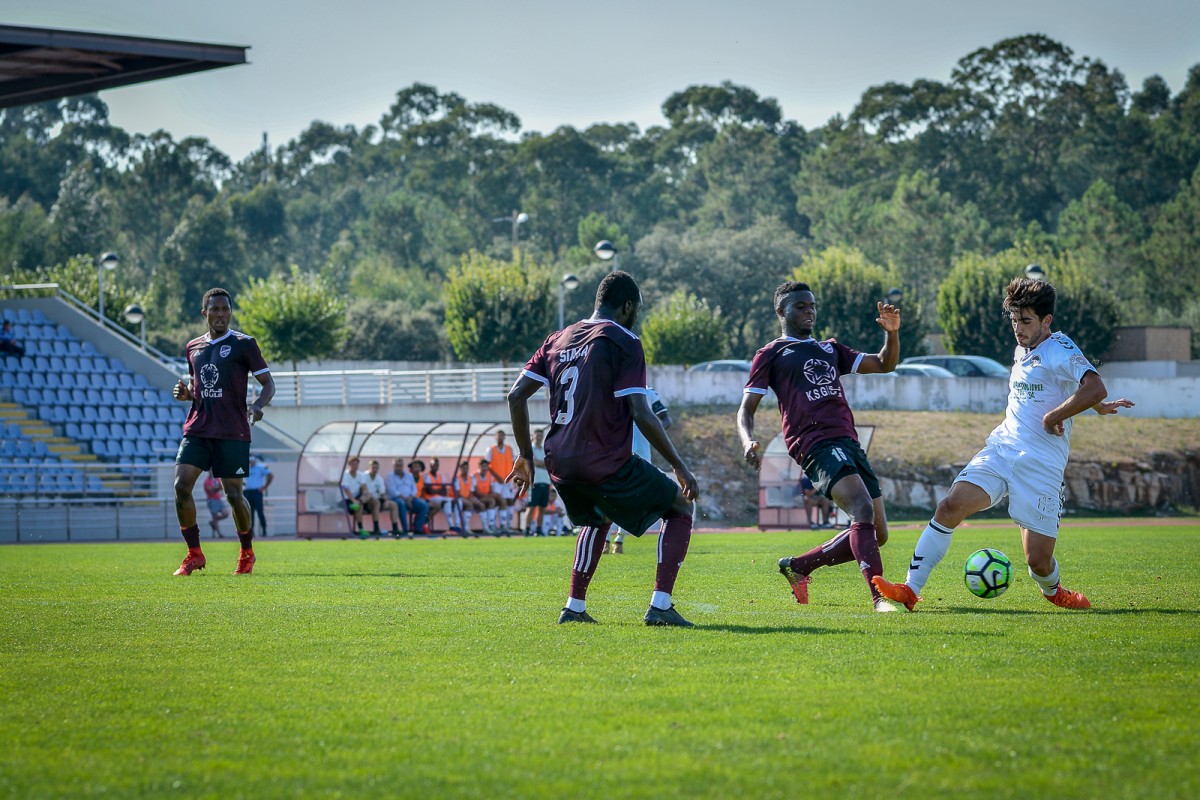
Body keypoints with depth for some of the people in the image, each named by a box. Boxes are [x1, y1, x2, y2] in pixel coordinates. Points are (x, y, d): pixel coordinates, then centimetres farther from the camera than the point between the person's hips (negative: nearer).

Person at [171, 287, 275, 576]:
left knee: (234, 494, -3)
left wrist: (259, 405, -21)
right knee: (181, 486, -11)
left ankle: (247, 553, 20)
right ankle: (194, 554, 1)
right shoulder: (193, 348, 14)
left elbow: (268, 383, -1)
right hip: (197, 430, 4)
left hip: (232, 433, -4)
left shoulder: (243, 344, -2)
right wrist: (184, 392, 3)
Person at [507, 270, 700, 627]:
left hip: (560, 463, 7)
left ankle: (574, 607, 24)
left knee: (599, 517, 35)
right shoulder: (623, 343, -6)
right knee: (680, 508, 10)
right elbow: (641, 415, -13)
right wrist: (680, 467, -7)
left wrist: (525, 455, 21)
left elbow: (517, 395, 13)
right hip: (606, 462, -7)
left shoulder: (559, 339, 14)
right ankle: (660, 606, -3)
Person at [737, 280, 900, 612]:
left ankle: (797, 566, 18)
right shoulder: (771, 354, 11)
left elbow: (884, 365, 26)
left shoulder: (830, 349, 27)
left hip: (849, 444, 7)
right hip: (816, 444, -7)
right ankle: (879, 597, -31)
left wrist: (892, 333, 6)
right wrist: (748, 442, -14)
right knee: (863, 511, -28)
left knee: (876, 534, 4)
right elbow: (746, 409, 7)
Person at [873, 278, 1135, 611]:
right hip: (1000, 448, 6)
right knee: (950, 506, -17)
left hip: (1040, 467, -6)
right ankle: (911, 589, -17)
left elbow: (1094, 389, -25)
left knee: (1038, 561, -7)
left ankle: (1053, 591, 30)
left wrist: (1054, 416, -17)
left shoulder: (1060, 350, -8)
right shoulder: (1022, 350, 16)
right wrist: (1097, 406, 25)